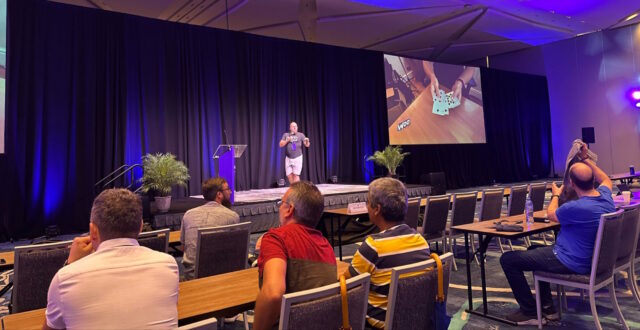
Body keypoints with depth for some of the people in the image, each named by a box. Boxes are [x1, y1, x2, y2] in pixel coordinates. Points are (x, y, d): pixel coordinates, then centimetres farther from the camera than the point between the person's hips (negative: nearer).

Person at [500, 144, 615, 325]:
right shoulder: (605, 196, -7)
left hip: (571, 262, -9)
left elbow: (551, 214, -7)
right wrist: (586, 159, 18)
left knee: (508, 259, -4)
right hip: (589, 259, 9)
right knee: (534, 249, 30)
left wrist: (556, 194, 11)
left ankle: (530, 313, 5)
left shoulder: (576, 208, -31)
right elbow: (606, 180, 21)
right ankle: (547, 308, 27)